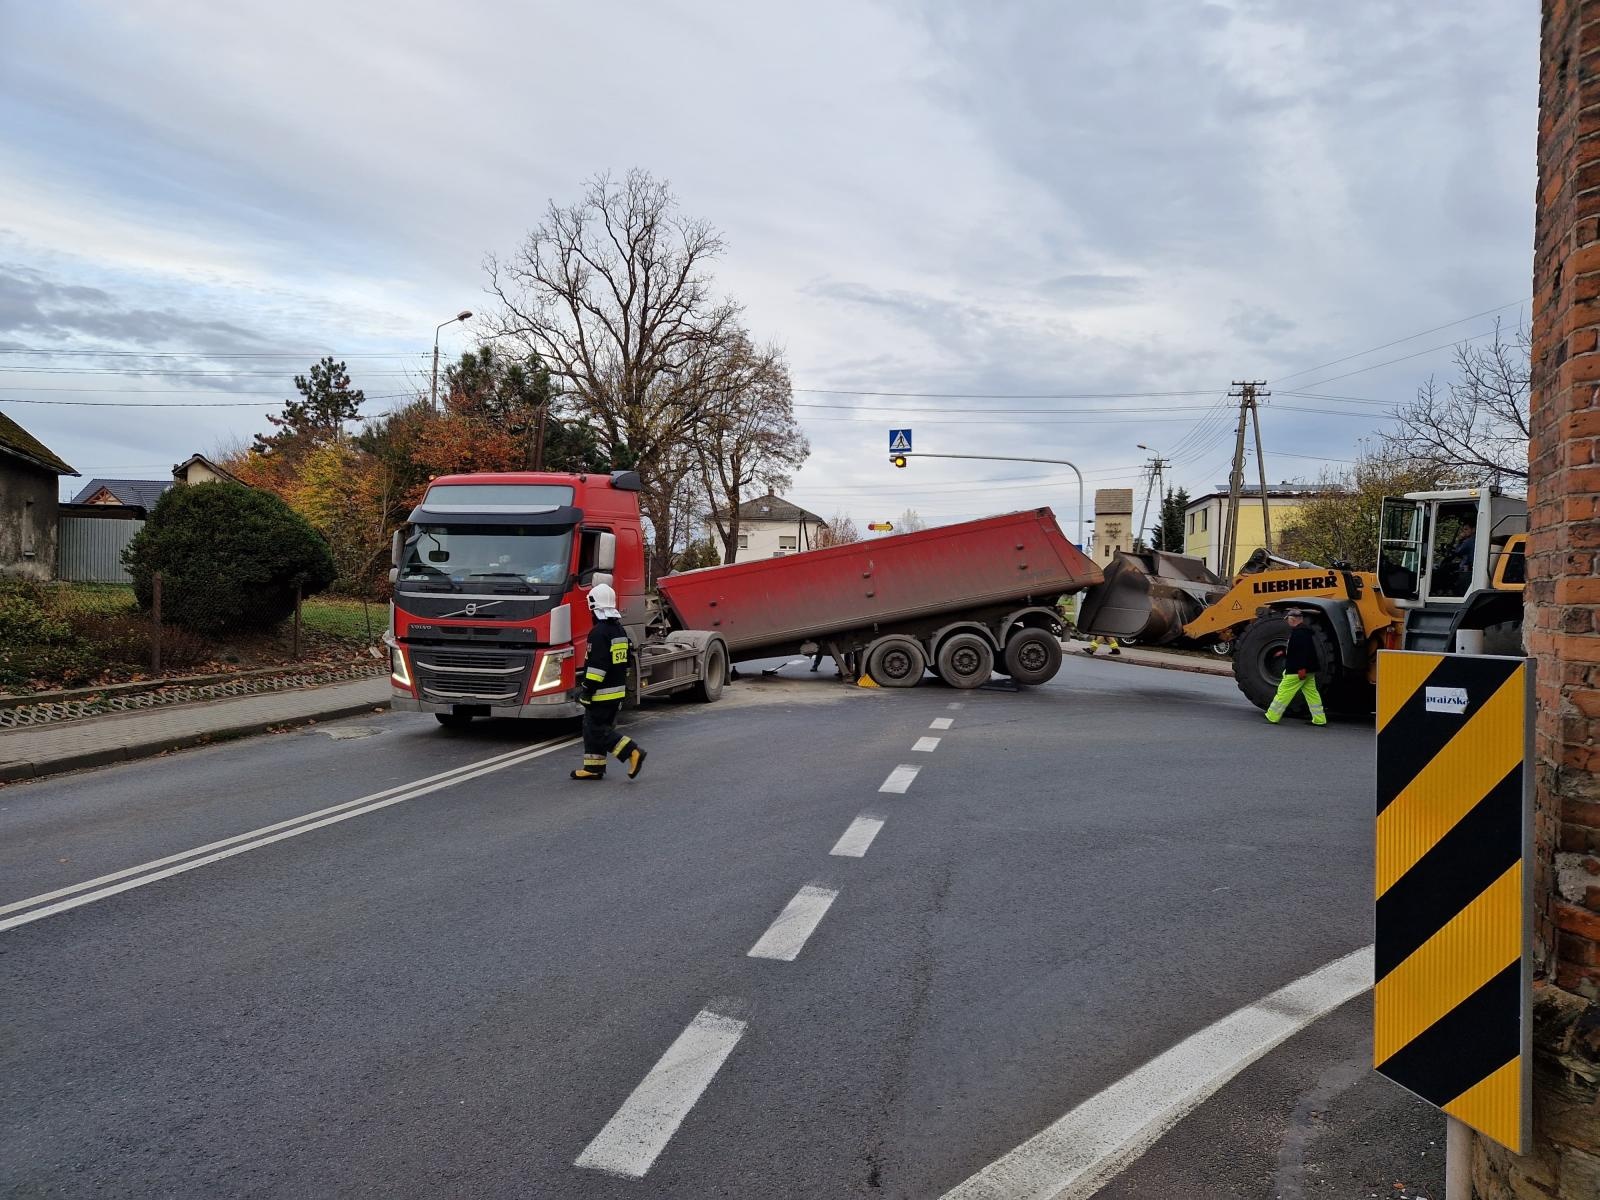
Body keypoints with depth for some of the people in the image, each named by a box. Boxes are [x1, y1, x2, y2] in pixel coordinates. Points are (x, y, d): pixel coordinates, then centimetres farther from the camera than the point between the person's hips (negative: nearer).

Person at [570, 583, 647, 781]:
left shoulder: (599, 632, -18)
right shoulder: (620, 629, 12)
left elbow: (597, 666, -23)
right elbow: (625, 661, 18)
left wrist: (586, 690, -19)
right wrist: (623, 686, 24)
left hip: (602, 692, -9)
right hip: (618, 691, 9)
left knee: (597, 730, -5)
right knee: (592, 727, 15)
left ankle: (633, 751, -13)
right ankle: (594, 767, 17)